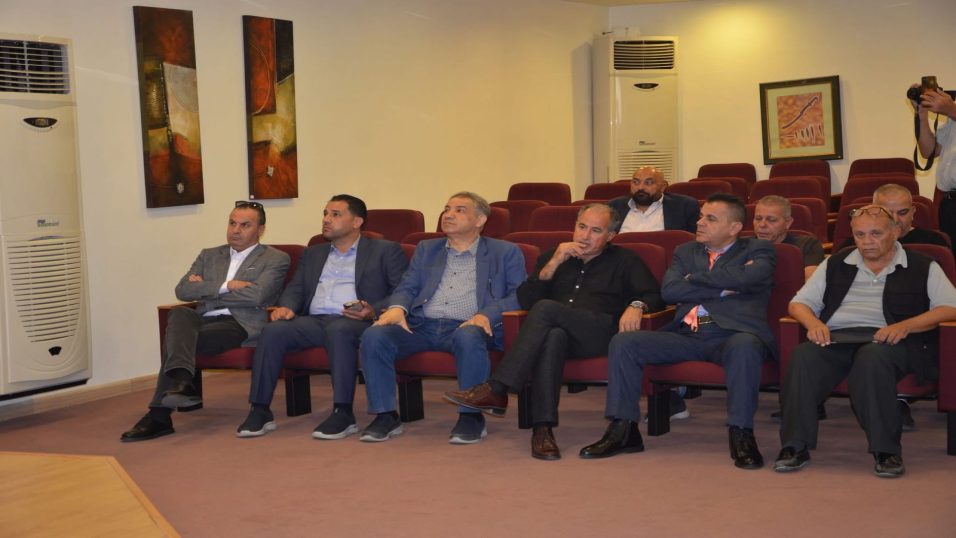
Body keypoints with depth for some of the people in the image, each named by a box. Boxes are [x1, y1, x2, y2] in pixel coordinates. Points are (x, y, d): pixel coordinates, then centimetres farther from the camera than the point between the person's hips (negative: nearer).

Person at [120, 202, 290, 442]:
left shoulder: (275, 259, 10)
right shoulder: (209, 256, 26)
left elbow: (256, 295, -9)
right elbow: (182, 290, 9)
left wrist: (206, 289, 1)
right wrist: (225, 286, -4)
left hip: (240, 325, -5)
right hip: (203, 320, 5)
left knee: (176, 337, -29)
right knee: (179, 314, -32)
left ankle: (159, 415, -33)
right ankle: (182, 381, -52)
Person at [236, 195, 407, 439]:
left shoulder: (385, 251, 13)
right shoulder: (313, 254, 29)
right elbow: (295, 288, 21)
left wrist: (374, 311, -16)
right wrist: (286, 307, -3)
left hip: (356, 322, -4)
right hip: (314, 320, 5)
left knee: (338, 330, -39)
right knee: (273, 331, -24)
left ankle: (343, 414, -36)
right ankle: (259, 411, -21)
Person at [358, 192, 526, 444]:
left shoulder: (505, 252, 14)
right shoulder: (426, 249, 26)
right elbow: (407, 287, 18)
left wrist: (487, 314, -16)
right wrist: (397, 307, -7)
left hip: (466, 327, -3)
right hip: (421, 326, 4)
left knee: (467, 337, -40)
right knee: (374, 335, -24)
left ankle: (472, 416, -23)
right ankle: (386, 415, -13)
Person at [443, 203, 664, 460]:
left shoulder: (624, 261, 21)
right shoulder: (553, 256, 26)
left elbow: (654, 295, 9)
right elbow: (525, 301, 13)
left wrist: (637, 305, -15)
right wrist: (554, 263, 2)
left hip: (601, 334, -2)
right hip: (559, 332, 2)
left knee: (546, 308, -30)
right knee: (553, 336, -38)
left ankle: (496, 390, -35)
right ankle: (542, 426, -46)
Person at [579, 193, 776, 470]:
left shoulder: (758, 250, 13)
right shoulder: (686, 252, 24)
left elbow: (747, 278, -11)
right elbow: (668, 291, 5)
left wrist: (695, 279, 2)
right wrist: (722, 288, -1)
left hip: (733, 334, -4)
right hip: (686, 335, 4)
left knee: (744, 347, -40)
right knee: (623, 342, -15)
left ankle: (741, 434, -29)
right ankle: (622, 430, -11)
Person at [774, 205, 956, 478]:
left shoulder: (922, 268, 15)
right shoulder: (836, 265, 25)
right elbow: (799, 302, 22)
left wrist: (906, 325, -14)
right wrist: (813, 323, -3)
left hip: (887, 340, -3)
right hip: (835, 337, 3)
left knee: (872, 357, -40)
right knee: (803, 356, -32)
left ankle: (886, 450, -31)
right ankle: (795, 446, -28)